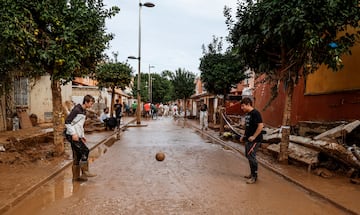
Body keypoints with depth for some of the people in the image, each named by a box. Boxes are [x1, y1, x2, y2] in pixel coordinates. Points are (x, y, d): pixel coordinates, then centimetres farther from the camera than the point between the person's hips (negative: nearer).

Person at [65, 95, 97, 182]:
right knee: (85, 150, -15)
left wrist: (83, 136, 18)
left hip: (77, 136, 9)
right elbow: (67, 122, -18)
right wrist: (73, 134, -22)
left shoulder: (84, 111, 15)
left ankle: (76, 176, 17)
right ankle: (85, 172, -7)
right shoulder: (76, 109, -14)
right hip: (72, 135, -9)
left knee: (77, 156, 10)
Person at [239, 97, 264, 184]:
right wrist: (244, 136, 14)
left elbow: (261, 126, -22)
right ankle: (252, 173, 29)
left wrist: (254, 136, -22)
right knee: (248, 156, 15)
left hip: (254, 140, -9)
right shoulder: (247, 114, 12)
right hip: (248, 139, 9)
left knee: (251, 157, -5)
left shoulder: (255, 113, -16)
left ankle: (254, 176, 7)